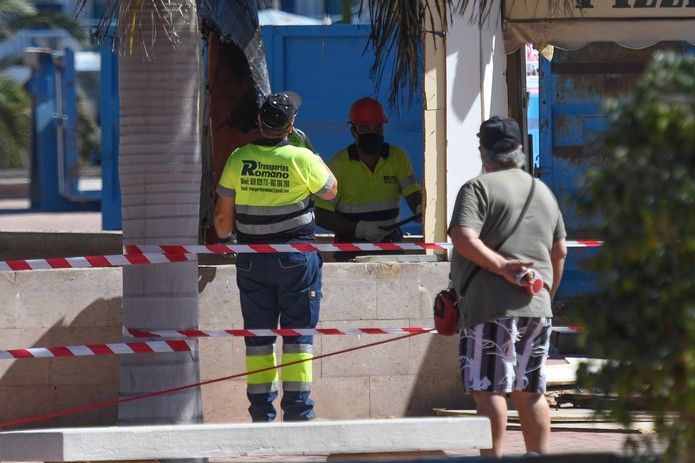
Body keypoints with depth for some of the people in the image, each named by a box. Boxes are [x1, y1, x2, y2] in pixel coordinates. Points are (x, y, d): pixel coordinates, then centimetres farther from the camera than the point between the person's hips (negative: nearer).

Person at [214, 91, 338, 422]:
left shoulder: (238, 160, -3)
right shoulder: (301, 159, -11)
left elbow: (222, 217, 3)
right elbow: (330, 191, 8)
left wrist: (225, 235, 24)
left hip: (251, 260, 3)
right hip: (296, 258, -3)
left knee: (258, 336, 8)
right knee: (298, 333, 2)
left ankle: (261, 413, 6)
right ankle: (297, 410, -2)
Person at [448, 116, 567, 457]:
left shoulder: (478, 188, -4)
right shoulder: (544, 192, 18)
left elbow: (464, 239, -19)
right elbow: (559, 252, 23)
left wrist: (501, 265, -17)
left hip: (490, 306, -6)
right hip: (536, 307, 6)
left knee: (489, 389, -6)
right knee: (530, 392, 11)